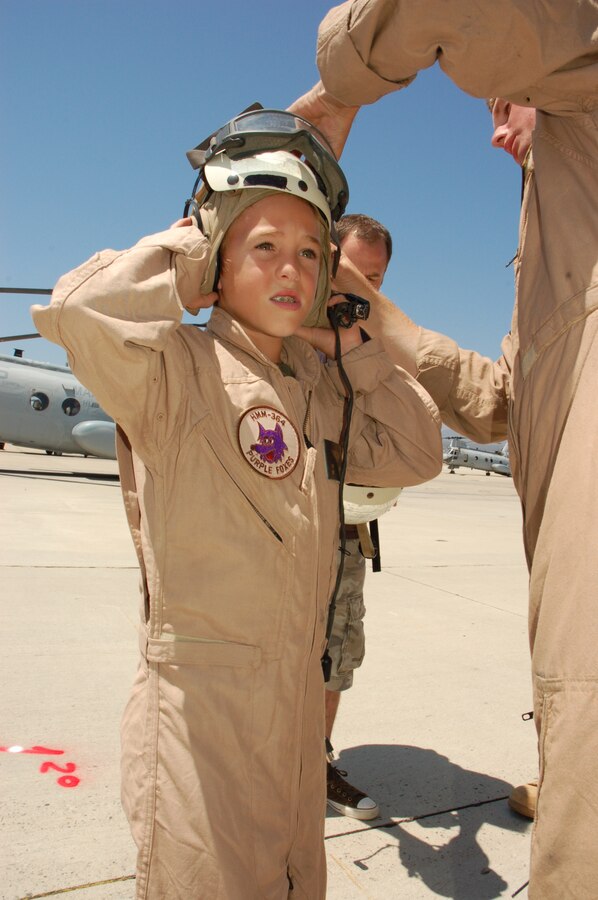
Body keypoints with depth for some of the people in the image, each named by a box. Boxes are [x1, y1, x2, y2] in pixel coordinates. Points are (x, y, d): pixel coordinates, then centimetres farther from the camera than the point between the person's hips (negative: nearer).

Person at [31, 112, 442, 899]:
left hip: (298, 700, 8)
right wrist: (182, 251, -14)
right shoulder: (184, 366, -15)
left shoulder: (316, 385, 7)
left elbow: (414, 453, 8)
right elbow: (81, 310, -34)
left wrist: (351, 338, 4)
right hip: (203, 694, -7)